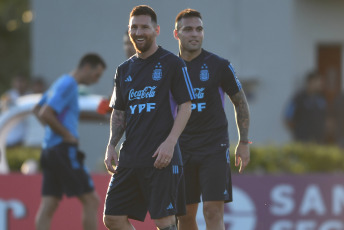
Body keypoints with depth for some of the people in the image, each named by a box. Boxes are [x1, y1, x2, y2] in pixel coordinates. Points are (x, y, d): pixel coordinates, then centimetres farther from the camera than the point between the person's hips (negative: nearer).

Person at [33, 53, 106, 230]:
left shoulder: (60, 83, 19)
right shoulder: (68, 85, -11)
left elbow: (37, 110, 29)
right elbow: (46, 114, -21)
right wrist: (67, 135, -13)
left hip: (49, 149, 10)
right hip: (64, 149, -10)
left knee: (48, 206, 2)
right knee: (91, 201, -5)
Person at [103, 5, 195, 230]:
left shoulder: (172, 64, -1)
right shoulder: (124, 70, 16)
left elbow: (186, 106, -5)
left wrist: (170, 142, -16)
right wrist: (112, 145, 7)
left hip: (162, 158, -6)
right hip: (129, 159, 6)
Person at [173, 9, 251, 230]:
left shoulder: (219, 65, -2)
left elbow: (240, 102, 6)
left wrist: (244, 143, 1)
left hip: (214, 147, -3)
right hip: (182, 151, 3)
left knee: (213, 211, -13)